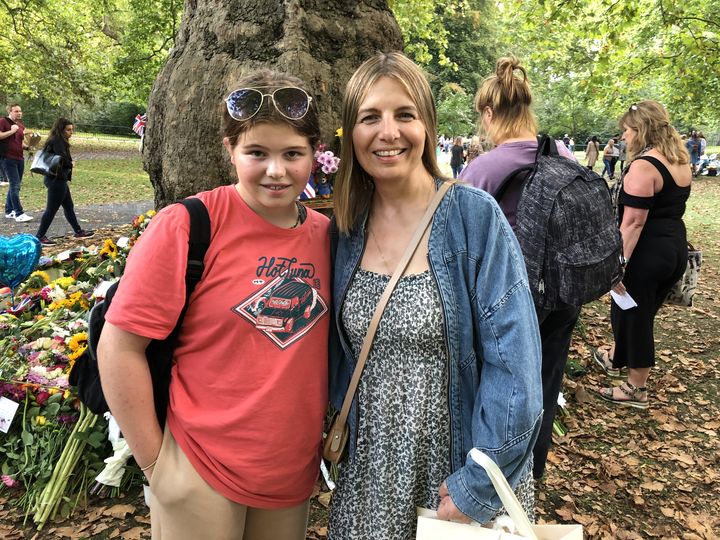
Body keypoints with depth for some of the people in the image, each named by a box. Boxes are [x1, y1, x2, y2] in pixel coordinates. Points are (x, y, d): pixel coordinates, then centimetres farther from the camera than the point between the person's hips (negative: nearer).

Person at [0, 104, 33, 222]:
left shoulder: (21, 126, 18)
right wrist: (12, 131, -17)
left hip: (19, 158, 8)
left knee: (15, 185, 12)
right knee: (15, 185, -12)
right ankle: (19, 213, -13)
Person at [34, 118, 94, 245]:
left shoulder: (58, 141, 14)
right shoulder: (57, 141, -15)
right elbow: (63, 160, -26)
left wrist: (67, 164, -5)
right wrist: (70, 164, -5)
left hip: (58, 179, 10)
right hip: (57, 180, -10)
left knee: (69, 206, 17)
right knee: (51, 209, -3)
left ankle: (78, 231, 28)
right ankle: (40, 237, 3)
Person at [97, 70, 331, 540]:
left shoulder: (326, 234, -1)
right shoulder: (187, 226, -15)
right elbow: (119, 348, -13)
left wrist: (331, 434, 8)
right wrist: (156, 463, -10)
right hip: (202, 476, -4)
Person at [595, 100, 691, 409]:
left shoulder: (643, 166, -19)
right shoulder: (680, 162, 9)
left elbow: (633, 222, -24)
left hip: (647, 252, -9)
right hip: (676, 249, 9)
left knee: (632, 315, 6)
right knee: (640, 312, 23)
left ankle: (636, 390, 19)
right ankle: (616, 358, 45)